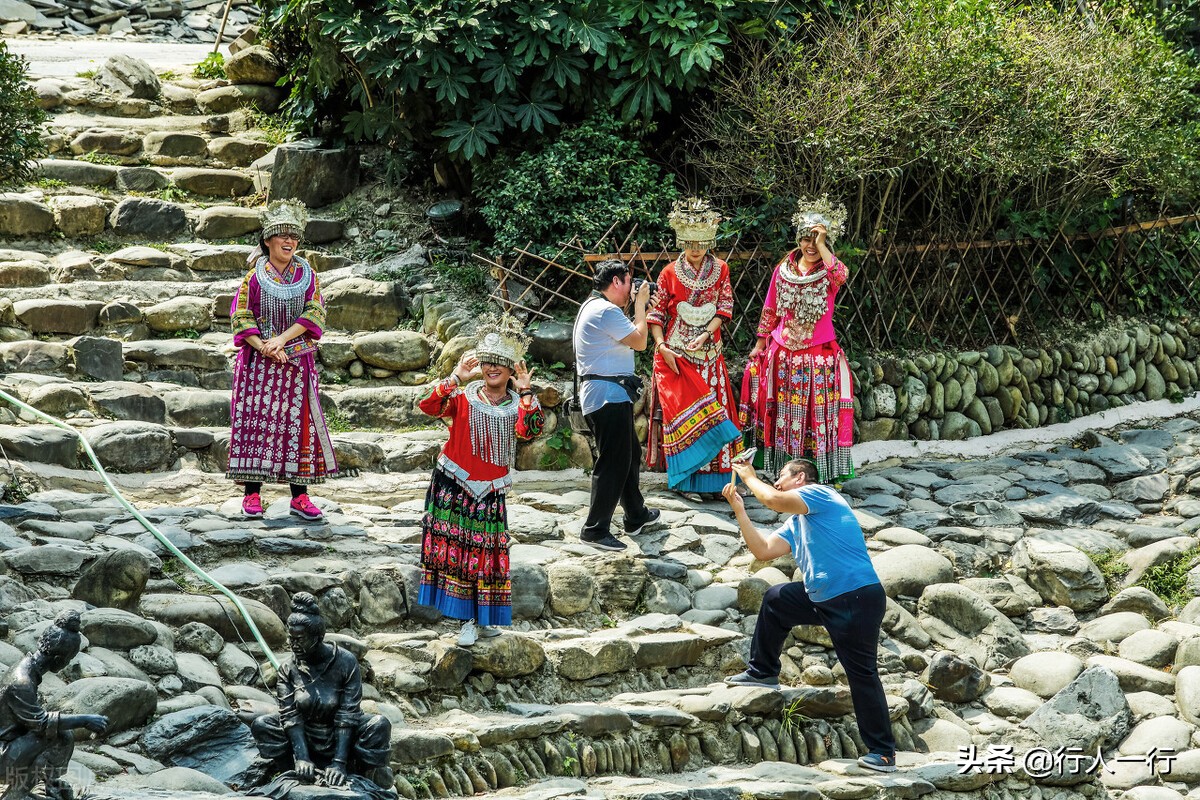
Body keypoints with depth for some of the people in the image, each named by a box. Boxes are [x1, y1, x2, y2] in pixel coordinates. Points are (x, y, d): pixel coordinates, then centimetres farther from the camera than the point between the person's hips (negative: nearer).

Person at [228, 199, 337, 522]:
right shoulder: (255, 276, 0)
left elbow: (315, 312, -4)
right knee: (257, 420, -3)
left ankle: (299, 496, 4)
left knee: (298, 422, 1)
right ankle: (252, 494, 1)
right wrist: (265, 348, -17)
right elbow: (241, 316, -4)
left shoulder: (306, 274, 5)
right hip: (259, 362, -2)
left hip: (297, 360, 2)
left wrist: (282, 339, -16)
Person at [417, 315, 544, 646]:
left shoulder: (517, 405, 2)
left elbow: (530, 430, -18)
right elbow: (429, 406, -17)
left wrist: (525, 391, -22)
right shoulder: (464, 397, -1)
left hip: (490, 491, 1)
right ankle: (468, 620, 2)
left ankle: (483, 619, 14)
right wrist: (456, 378, -21)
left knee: (485, 550, 3)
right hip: (453, 485, -1)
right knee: (456, 547, -4)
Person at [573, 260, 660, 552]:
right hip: (608, 396, -11)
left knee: (630, 454, 21)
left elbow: (627, 335, 20)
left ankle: (636, 516, 33)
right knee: (613, 462, -9)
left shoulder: (594, 307, 17)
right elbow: (640, 341, -13)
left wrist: (636, 304, 15)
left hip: (607, 395, 11)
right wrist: (640, 303, -3)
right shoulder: (606, 311, -17)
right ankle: (595, 529, -7)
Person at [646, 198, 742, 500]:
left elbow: (725, 307, 0)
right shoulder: (670, 274, -2)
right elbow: (655, 314, -2)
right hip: (675, 355, -3)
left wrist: (706, 333, -15)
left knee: (714, 406, 1)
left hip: (708, 353, 3)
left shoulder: (720, 270, 5)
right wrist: (662, 347, -14)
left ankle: (713, 478, 7)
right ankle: (685, 480, -3)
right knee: (683, 411, -6)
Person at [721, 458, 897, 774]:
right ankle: (763, 672, 30)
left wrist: (750, 478, 0)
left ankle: (883, 752, -7)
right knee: (776, 599, 21)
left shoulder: (820, 494, -6)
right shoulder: (796, 524, 22)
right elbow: (763, 550, 17)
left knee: (862, 673, -9)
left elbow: (773, 499, -19)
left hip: (858, 598, -10)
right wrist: (738, 509, 17)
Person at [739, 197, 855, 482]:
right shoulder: (784, 270, 5)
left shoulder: (829, 271, -4)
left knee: (820, 414, -4)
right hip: (783, 355, 3)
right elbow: (770, 311, 13)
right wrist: (759, 345, 14)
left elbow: (841, 274, -31)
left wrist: (821, 244, -24)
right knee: (783, 414, 9)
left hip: (820, 356, -3)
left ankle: (826, 471, 2)